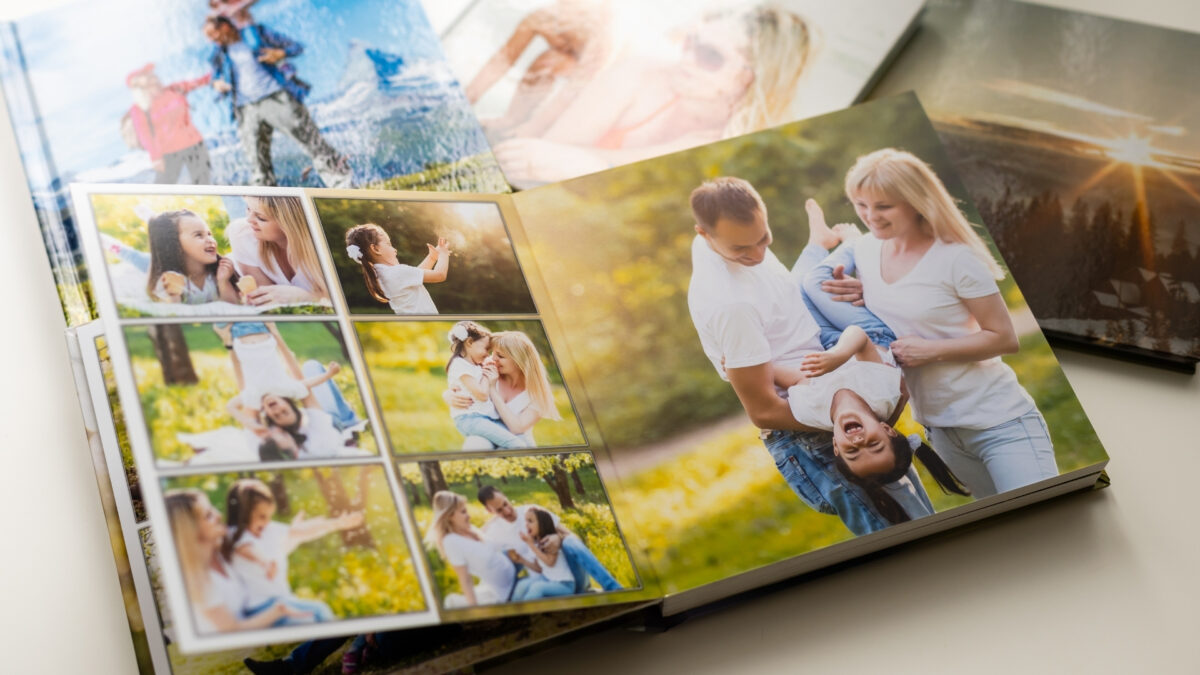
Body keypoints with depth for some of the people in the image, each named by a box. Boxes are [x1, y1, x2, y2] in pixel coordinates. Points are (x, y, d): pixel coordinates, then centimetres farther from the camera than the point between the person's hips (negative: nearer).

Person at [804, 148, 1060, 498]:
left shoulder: (955, 259, -16)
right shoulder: (863, 251, 0)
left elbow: (1004, 338, -14)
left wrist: (931, 350, -22)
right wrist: (860, 294, -4)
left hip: (998, 423, -6)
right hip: (939, 426, 6)